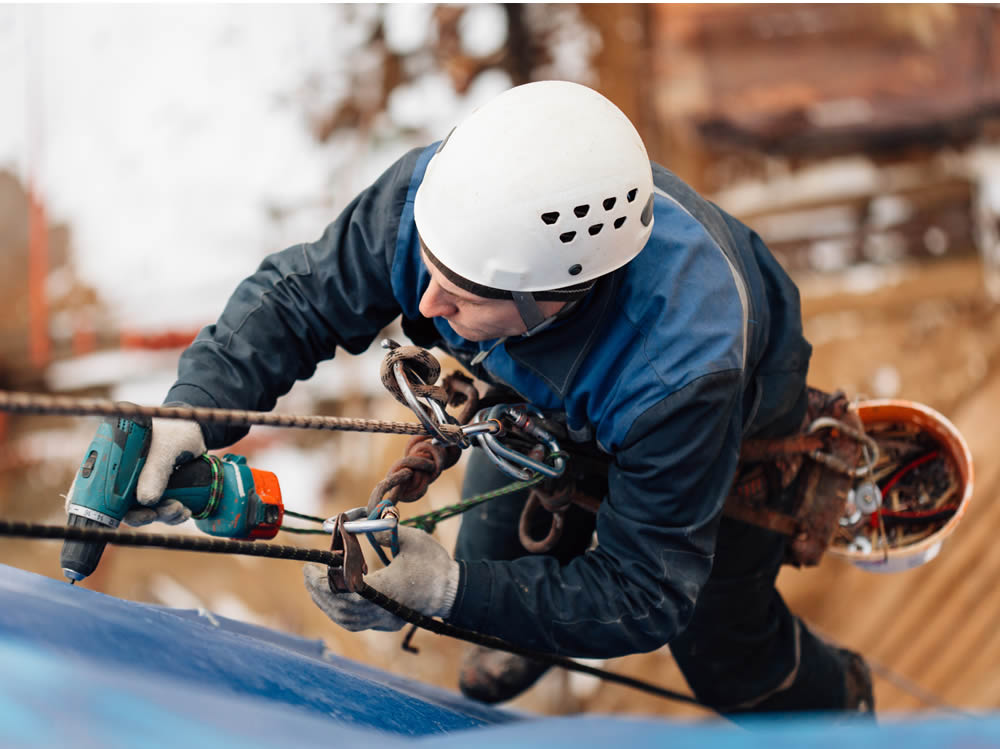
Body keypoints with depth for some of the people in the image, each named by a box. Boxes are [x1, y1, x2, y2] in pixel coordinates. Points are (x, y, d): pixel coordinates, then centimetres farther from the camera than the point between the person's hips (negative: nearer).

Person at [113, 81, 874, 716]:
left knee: (721, 655, 14)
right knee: (496, 550, 19)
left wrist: (451, 591, -51)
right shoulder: (432, 196, -41)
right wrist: (196, 406, -43)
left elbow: (644, 597, -39)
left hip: (737, 429, -4)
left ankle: (833, 698, 51)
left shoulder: (683, 369, -51)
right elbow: (298, 295, -24)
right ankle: (531, 638, 58)